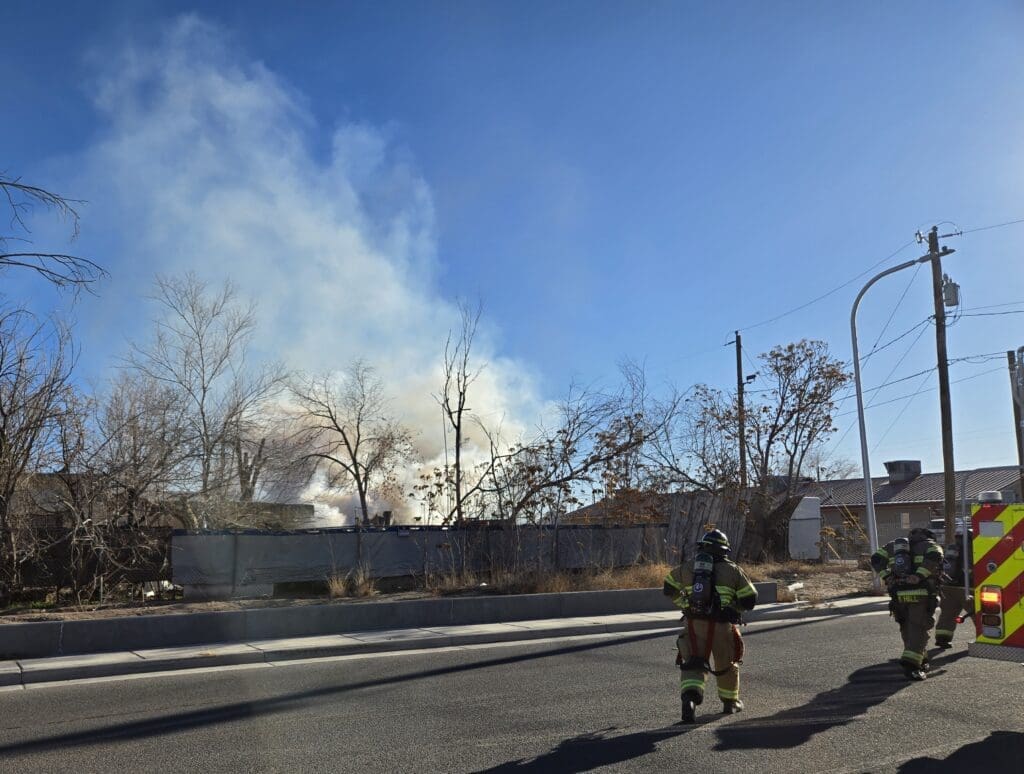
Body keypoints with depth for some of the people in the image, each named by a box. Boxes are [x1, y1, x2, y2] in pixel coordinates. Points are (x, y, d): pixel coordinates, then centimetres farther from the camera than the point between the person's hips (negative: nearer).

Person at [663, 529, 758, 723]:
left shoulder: (686, 568, 12)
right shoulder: (732, 570, 5)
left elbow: (669, 588, 24)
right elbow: (750, 600, 4)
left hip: (693, 624, 1)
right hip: (722, 626, -1)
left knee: (693, 665, 3)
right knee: (727, 665, 20)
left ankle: (689, 697, -22)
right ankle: (730, 702, 36)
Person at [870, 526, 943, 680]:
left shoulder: (892, 545, 20)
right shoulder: (929, 544, 8)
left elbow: (876, 559, 7)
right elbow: (935, 557, -16)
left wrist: (886, 577, 1)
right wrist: (920, 576, -19)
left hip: (899, 595, 4)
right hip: (921, 595, -4)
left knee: (907, 629, 17)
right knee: (919, 629, -3)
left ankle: (921, 661, 28)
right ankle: (911, 664, -16)